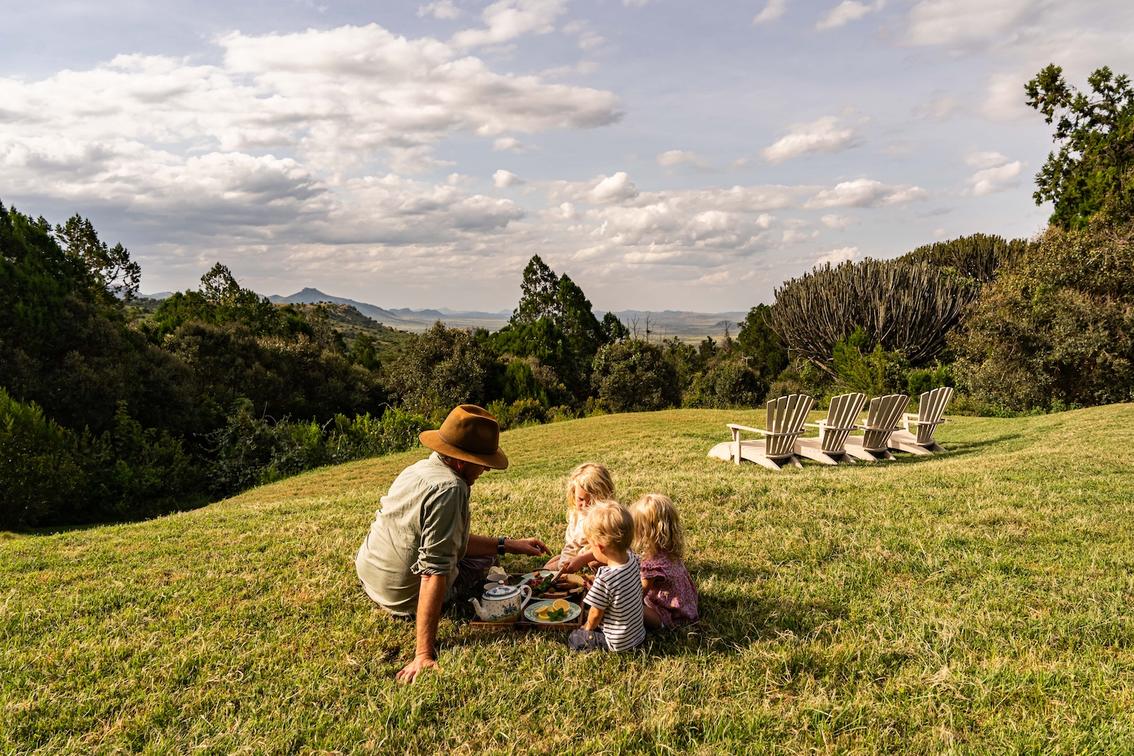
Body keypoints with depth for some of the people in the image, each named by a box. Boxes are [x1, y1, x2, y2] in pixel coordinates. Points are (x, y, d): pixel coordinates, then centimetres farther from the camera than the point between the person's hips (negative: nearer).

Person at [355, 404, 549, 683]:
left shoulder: (420, 468, 0)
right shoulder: (449, 488, -29)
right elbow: (434, 572, -33)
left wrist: (508, 544, 7)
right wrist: (424, 654, -33)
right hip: (405, 598, -8)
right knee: (483, 557, 16)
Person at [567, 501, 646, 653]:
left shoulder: (605, 580, -35)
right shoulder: (632, 558, -14)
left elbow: (596, 614, -17)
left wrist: (588, 628, 2)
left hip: (619, 643, -8)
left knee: (573, 639, 11)